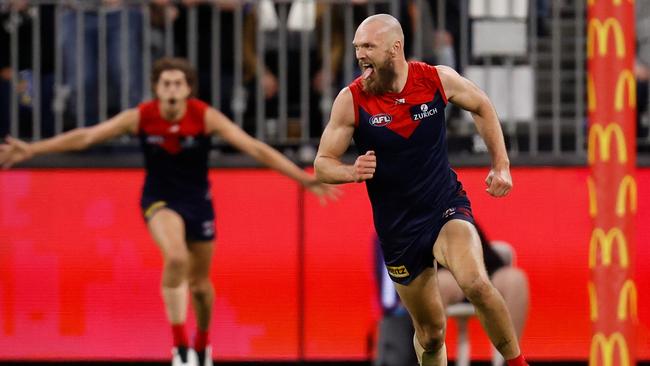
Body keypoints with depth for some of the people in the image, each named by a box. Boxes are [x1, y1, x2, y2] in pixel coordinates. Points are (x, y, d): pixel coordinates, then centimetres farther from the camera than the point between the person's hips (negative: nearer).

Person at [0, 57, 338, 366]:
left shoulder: (205, 117, -19)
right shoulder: (140, 117, -17)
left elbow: (254, 147, -22)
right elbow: (85, 137, -15)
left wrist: (304, 179, -27)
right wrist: (31, 150, -21)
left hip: (197, 201, 1)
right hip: (159, 199, -1)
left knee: (199, 282, 11)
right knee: (176, 258, -30)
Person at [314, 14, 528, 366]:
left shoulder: (439, 79, -10)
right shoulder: (351, 100, -12)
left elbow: (481, 106, 11)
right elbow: (322, 164, -5)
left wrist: (501, 165, 7)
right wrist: (353, 171, -27)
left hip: (446, 205, -1)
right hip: (398, 228, 1)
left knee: (475, 283, -31)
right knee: (430, 333, 9)